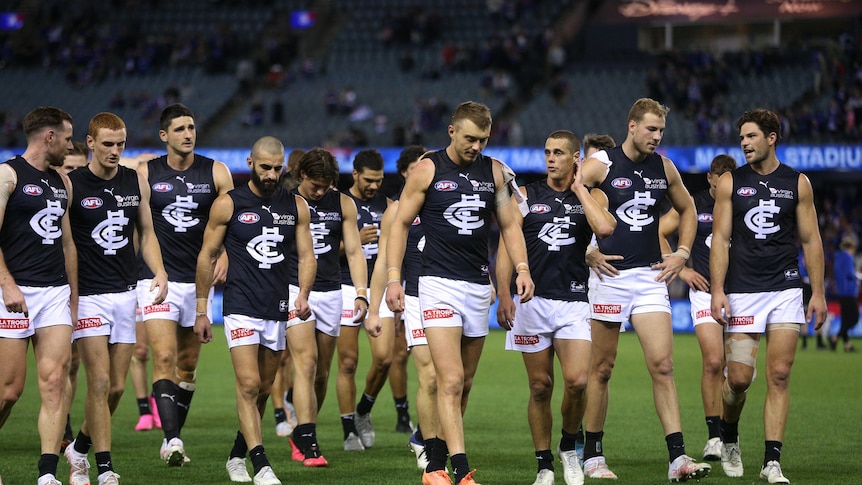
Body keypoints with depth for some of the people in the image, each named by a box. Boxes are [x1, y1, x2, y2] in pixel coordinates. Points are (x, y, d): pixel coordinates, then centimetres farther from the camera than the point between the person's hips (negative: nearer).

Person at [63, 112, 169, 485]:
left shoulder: (136, 182, 9)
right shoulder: (72, 184, -5)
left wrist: (159, 272, 1)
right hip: (88, 296, -5)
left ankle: (79, 449, 27)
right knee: (100, 382, -11)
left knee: (117, 387, 5)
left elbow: (146, 233, 18)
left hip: (125, 294, 5)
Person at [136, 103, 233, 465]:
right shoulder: (145, 174, 1)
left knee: (188, 364, 9)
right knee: (164, 357, -18)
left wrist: (224, 257, -8)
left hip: (199, 279, 3)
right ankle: (172, 438, -25)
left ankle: (172, 438, 20)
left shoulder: (216, 173, 4)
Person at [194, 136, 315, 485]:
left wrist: (303, 294, -10)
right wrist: (201, 310, 2)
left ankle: (237, 455, 27)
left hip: (278, 309, 4)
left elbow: (306, 255, 8)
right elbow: (207, 256, 3)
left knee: (263, 389, 10)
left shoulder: (296, 206, 8)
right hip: (241, 307, -4)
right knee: (248, 385, -15)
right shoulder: (228, 204, -2)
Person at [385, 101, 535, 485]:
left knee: (463, 385, 8)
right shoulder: (428, 169, -3)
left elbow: (508, 224, 14)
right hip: (439, 284, -5)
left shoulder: (494, 171, 9)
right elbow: (401, 224, 1)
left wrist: (522, 269, 0)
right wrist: (393, 277, -7)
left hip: (479, 286, 5)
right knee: (451, 381, -15)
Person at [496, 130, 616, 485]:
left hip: (574, 302, -1)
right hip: (532, 300, 1)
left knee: (577, 381, -16)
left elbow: (604, 228, -13)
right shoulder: (526, 196, 9)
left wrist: (578, 188, -3)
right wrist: (503, 295, -9)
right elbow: (506, 246, 3)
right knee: (540, 386, 2)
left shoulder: (592, 197, 9)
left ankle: (569, 447, 8)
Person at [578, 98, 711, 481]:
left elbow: (687, 209, 24)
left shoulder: (664, 168, 8)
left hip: (651, 277, 3)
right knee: (602, 368, 4)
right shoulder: (600, 165, -6)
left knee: (662, 366, -6)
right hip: (610, 275, -3)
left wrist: (681, 254, 13)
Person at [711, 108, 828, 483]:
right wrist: (717, 291, -8)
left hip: (786, 290, 1)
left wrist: (818, 292, 2)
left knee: (779, 375, -5)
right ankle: (728, 439, 24)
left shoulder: (797, 183, 6)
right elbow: (720, 239, 1)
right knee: (739, 378, -4)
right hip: (742, 291, -1)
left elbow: (810, 240, 8)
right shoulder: (730, 183, 4)